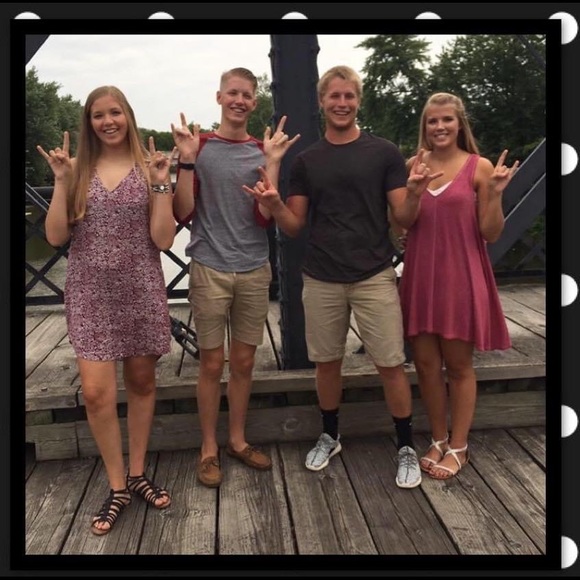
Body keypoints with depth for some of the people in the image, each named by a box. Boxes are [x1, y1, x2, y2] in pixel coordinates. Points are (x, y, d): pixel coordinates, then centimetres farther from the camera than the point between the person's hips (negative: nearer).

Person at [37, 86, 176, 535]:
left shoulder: (149, 167, 0)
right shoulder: (77, 168, 4)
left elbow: (163, 239, -6)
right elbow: (56, 237, -3)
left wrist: (160, 183, -13)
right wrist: (61, 181, -10)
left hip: (140, 290, 0)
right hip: (90, 293, 0)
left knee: (142, 382, 11)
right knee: (97, 393, -6)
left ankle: (137, 473, 30)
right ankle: (117, 487, 14)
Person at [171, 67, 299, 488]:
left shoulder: (264, 150, 5)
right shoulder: (198, 146, 0)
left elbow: (265, 217, -4)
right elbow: (183, 214, -5)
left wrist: (273, 162, -12)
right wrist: (187, 158, -14)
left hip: (254, 271, 3)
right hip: (210, 269, -2)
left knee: (244, 361, 11)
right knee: (212, 363, 4)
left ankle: (237, 439, 27)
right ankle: (209, 448, 19)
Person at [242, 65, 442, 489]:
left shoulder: (384, 152, -1)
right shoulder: (306, 160, 6)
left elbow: (403, 218, -2)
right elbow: (294, 226, 6)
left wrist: (414, 193, -24)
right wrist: (273, 203, -14)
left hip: (375, 277, -2)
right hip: (321, 279, 2)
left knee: (391, 364, 1)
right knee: (327, 362, 13)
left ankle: (406, 448, 19)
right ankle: (329, 437, 33)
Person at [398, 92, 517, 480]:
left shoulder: (479, 168, -3)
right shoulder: (414, 167, 5)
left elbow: (491, 234, -3)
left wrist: (495, 193, -18)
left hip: (461, 277, -3)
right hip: (421, 277, 3)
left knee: (459, 365, 7)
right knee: (426, 363, 9)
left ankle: (458, 447, 23)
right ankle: (438, 440, 27)